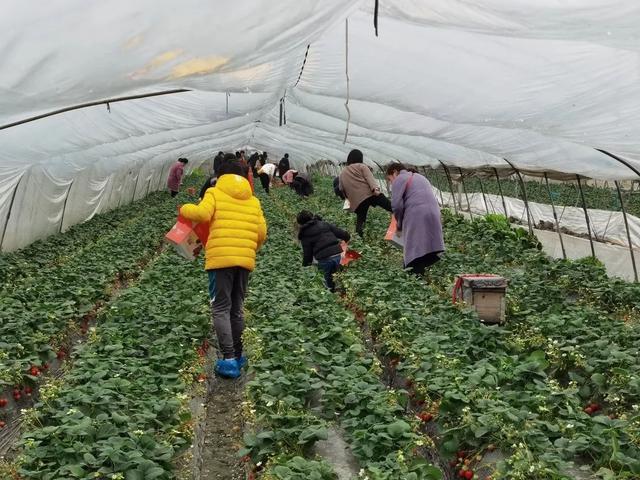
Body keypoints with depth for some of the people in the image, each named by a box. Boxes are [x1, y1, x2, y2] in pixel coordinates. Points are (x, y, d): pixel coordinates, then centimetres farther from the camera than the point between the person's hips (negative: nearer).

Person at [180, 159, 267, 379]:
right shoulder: (253, 200, 16)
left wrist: (186, 209, 8)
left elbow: (202, 214, -12)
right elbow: (261, 233, 10)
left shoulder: (215, 193, 5)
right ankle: (238, 356, 21)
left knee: (221, 309, -1)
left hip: (220, 259, -4)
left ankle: (229, 359, -10)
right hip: (246, 261, 4)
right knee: (236, 309, 16)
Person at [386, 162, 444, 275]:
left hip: (416, 216, -7)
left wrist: (399, 224, 9)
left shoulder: (399, 179, 5)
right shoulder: (420, 177, 29)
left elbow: (396, 205, -6)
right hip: (433, 213, 7)